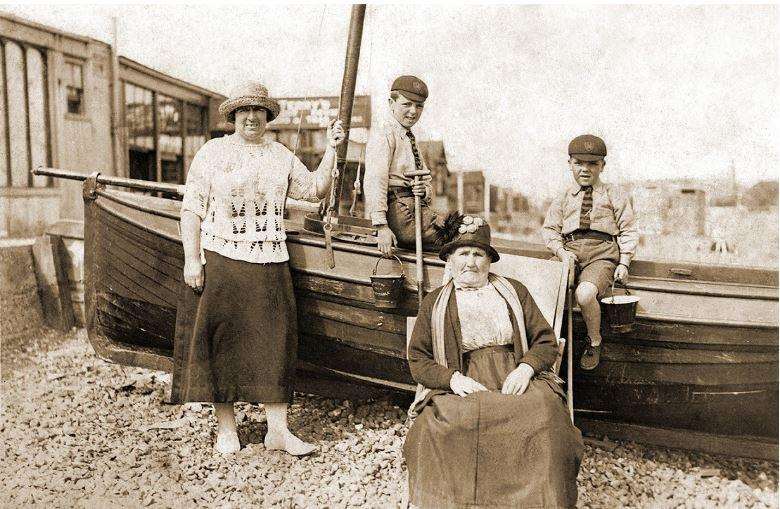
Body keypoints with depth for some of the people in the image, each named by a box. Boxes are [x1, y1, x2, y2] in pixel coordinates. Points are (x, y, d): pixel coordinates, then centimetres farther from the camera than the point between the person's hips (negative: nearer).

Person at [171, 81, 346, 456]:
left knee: (274, 342, 2)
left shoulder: (281, 155, 14)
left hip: (270, 265, 3)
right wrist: (192, 259, -8)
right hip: (220, 261, -2)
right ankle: (226, 428, 17)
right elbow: (192, 209, 0)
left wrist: (330, 151, 4)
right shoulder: (212, 152, 4)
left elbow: (314, 190, 14)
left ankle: (278, 430, 10)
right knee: (222, 341, 2)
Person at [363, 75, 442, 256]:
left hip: (417, 211, 9)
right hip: (399, 214, -9)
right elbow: (374, 182, -17)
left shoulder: (410, 139, 24)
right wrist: (381, 227, -26)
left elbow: (428, 187, 24)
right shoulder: (382, 135, -4)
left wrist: (425, 190, -2)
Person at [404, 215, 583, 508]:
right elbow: (417, 359, 9)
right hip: (461, 386, -1)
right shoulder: (434, 303, 17)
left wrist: (526, 368, -8)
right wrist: (453, 379, -10)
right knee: (439, 424, -34)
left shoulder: (514, 291, 20)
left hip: (516, 380, 1)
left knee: (543, 412, -33)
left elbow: (546, 341, 14)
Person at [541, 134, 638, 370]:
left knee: (585, 293, -32)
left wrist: (624, 263, -2)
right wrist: (561, 251, -6)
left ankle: (594, 342, -6)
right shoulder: (563, 198, 19)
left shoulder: (614, 196, 14)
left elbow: (628, 230, 10)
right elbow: (549, 229, 14)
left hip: (602, 255, -3)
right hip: (571, 253, 3)